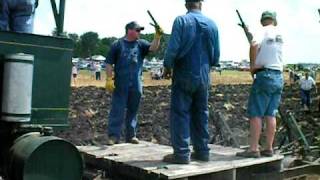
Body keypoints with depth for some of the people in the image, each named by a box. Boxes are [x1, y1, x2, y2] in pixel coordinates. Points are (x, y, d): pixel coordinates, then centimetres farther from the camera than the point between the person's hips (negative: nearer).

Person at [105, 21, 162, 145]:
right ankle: (114, 136, 3)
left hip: (136, 85, 3)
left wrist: (157, 36, -22)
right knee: (117, 110, -2)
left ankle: (131, 135, 18)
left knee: (133, 111, 10)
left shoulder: (141, 44, 10)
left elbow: (153, 48, -8)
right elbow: (109, 63, 1)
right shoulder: (117, 45, 2)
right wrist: (109, 79, -6)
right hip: (120, 84, -3)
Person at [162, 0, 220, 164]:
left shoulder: (181, 20, -7)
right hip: (204, 76, 4)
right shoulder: (212, 24, 5)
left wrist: (167, 67, 1)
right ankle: (202, 151, 17)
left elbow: (173, 48, -14)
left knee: (180, 113, 0)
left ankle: (181, 153, -2)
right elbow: (216, 54, 6)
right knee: (201, 114, 13)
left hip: (184, 75, -4)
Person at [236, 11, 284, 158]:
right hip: (278, 77, 7)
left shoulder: (262, 31, -6)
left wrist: (252, 65, -14)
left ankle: (253, 149, -7)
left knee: (256, 114, -5)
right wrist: (251, 34, 16)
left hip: (265, 75, -7)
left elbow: (254, 45, -25)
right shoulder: (279, 34, 13)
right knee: (271, 114, 8)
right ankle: (269, 149, 10)